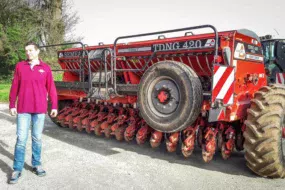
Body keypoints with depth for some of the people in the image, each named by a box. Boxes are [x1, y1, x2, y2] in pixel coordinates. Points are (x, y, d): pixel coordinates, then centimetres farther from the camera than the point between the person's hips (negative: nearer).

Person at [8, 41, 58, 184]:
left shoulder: (45, 68, 2)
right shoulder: (20, 66, 5)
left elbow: (51, 88, 1)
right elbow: (14, 87, 6)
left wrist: (54, 106, 0)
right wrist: (12, 105, 3)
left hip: (40, 109, 0)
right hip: (23, 109, 0)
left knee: (37, 138, 9)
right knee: (21, 139, 2)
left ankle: (36, 164, 23)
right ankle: (17, 169, 11)